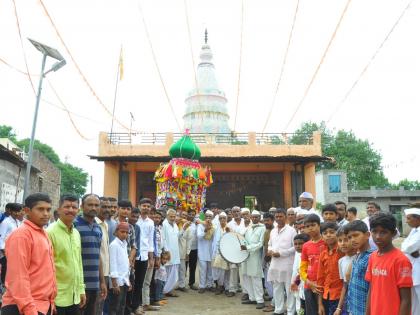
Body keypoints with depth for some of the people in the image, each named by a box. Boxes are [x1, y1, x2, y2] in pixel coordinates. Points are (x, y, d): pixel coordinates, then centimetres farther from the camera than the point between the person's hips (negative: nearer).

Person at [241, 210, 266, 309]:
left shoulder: (262, 228, -4)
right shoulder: (248, 228, 14)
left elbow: (260, 243, -11)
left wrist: (247, 248, -18)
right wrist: (243, 246, -1)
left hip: (255, 256, -6)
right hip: (246, 255, 6)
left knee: (256, 277, -6)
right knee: (246, 276, 9)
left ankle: (260, 300, 0)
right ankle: (252, 298, 20)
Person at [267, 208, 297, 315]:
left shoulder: (291, 230, -7)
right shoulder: (273, 231, 14)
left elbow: (295, 247, -12)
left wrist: (281, 253, -16)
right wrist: (270, 250, -1)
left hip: (287, 264, -6)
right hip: (275, 264, 7)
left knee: (289, 289, 0)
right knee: (276, 288, 13)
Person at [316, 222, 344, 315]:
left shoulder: (343, 250, -9)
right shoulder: (323, 254, 7)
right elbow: (320, 278, 10)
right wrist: (320, 304, 9)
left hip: (339, 297, -6)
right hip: (326, 297, 6)